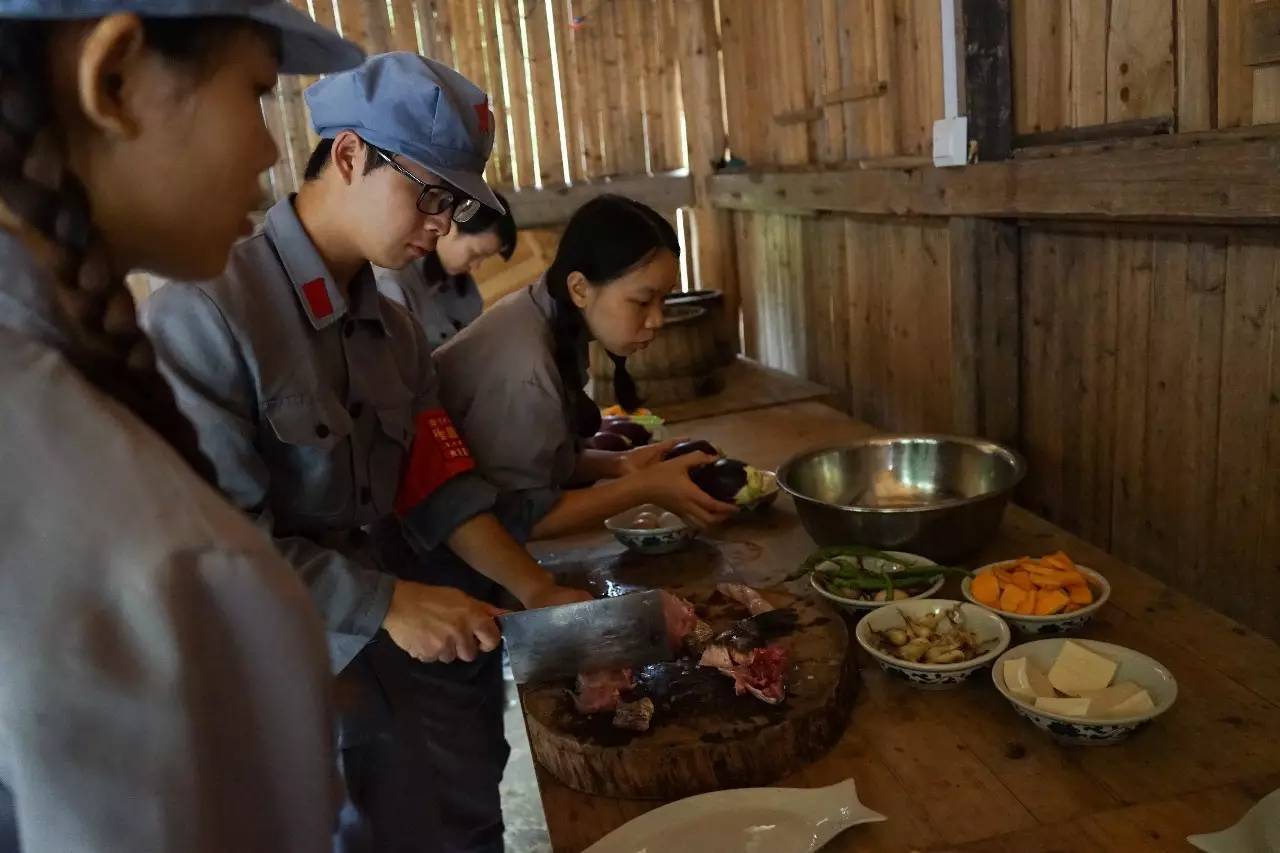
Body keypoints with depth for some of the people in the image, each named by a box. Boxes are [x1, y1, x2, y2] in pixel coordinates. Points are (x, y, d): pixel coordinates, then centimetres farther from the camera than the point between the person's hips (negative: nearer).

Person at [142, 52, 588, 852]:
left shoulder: (395, 330, 5)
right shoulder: (205, 311, -20)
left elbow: (438, 485, 5)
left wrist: (539, 591, -2)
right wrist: (387, 602, -23)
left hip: (381, 666, 7)